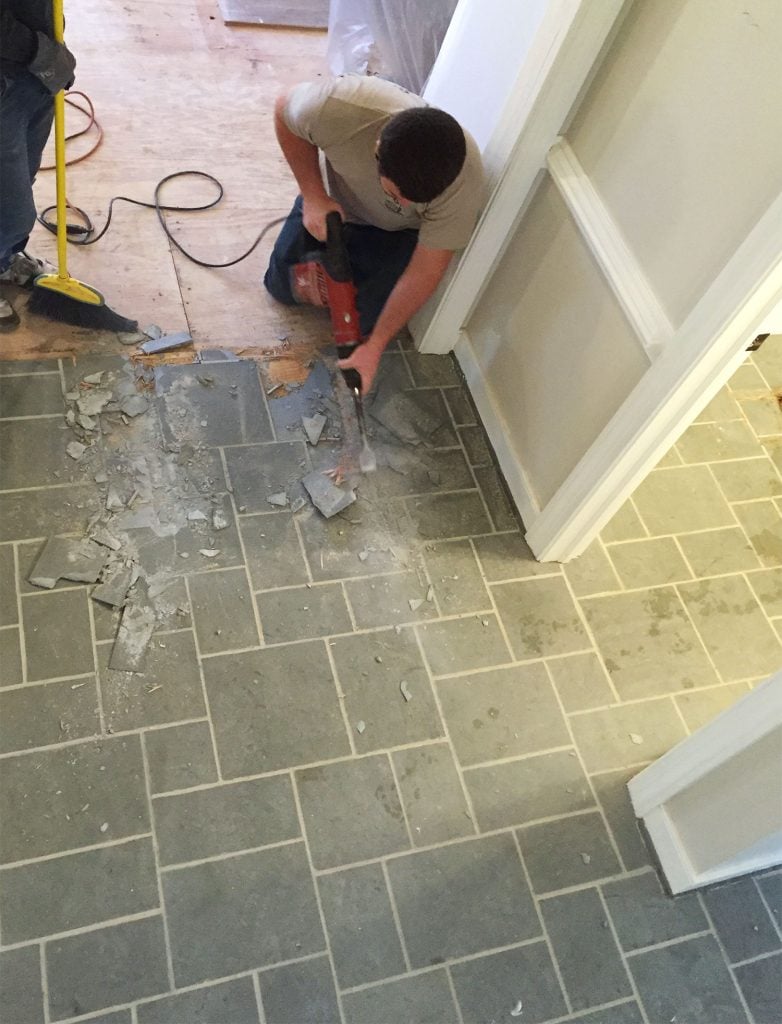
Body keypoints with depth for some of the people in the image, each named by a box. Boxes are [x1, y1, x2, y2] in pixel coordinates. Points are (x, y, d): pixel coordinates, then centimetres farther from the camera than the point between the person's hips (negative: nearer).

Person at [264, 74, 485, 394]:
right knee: (282, 287, 5)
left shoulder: (463, 180, -39)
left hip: (397, 232, -1)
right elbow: (284, 110, -16)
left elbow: (425, 271, -28)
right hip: (335, 202, 2)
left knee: (362, 319, -8)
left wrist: (375, 345, -30)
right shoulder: (335, 107, -41)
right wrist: (314, 196, -24)